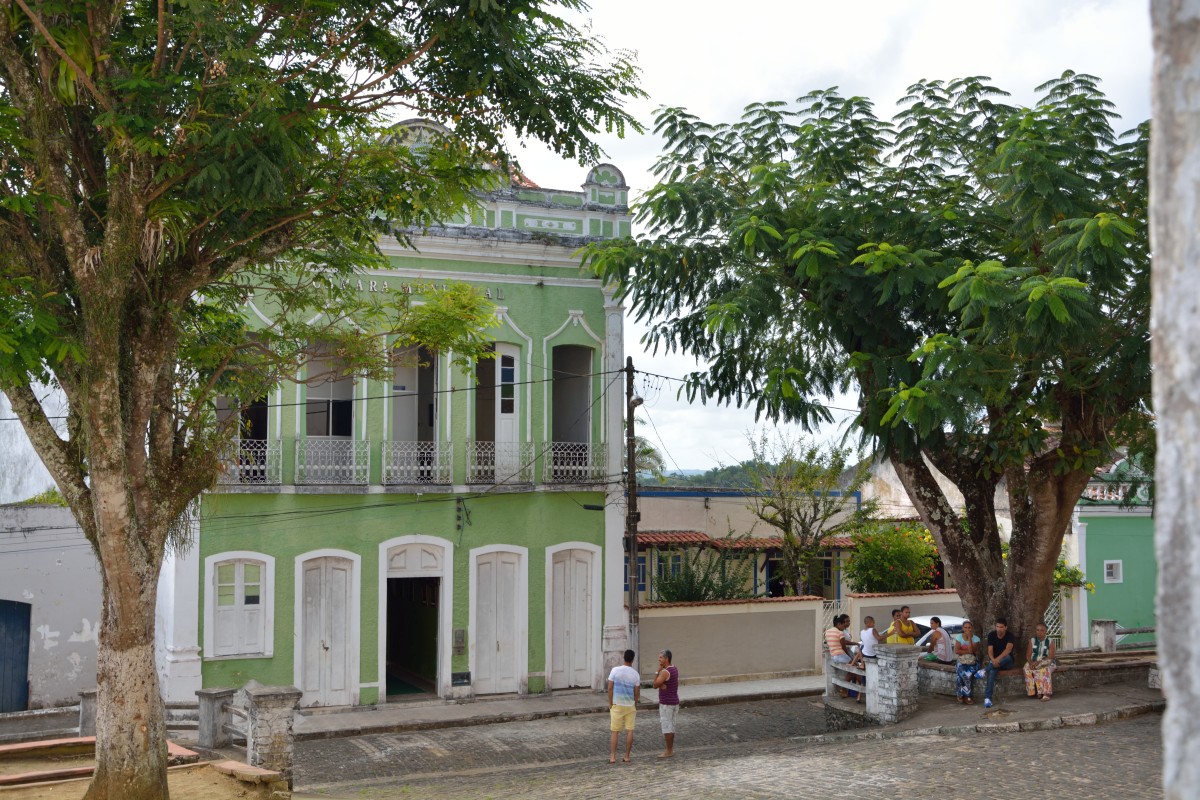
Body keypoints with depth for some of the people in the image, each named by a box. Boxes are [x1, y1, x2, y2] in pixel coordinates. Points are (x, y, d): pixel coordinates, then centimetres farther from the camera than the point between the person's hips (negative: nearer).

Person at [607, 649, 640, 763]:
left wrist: (610, 703, 2)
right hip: (630, 706, 1)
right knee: (629, 731, 8)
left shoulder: (615, 670, -8)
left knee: (615, 732, 4)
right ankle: (627, 757, 10)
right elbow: (637, 693, -1)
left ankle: (612, 757, 1)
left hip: (617, 705, -1)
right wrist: (635, 706, 13)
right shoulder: (636, 674, -5)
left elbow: (610, 688, -8)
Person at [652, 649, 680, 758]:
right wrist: (661, 685, -17)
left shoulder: (665, 672, -21)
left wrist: (658, 671, -12)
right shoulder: (675, 668, 9)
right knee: (671, 726, 15)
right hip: (674, 701, 9)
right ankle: (671, 749, 21)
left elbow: (655, 685, -13)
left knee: (666, 727, -2)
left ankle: (669, 751, 2)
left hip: (666, 703, -9)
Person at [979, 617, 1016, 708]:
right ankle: (987, 698, -46)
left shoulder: (1010, 636, -10)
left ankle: (984, 670, -37)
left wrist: (998, 659, -44)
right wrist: (993, 660, -34)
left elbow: (1008, 649, -28)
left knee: (1007, 657, -38)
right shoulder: (991, 635, -1)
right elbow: (990, 650, -11)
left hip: (1006, 662, 0)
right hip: (994, 661, 0)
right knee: (992, 671, -35)